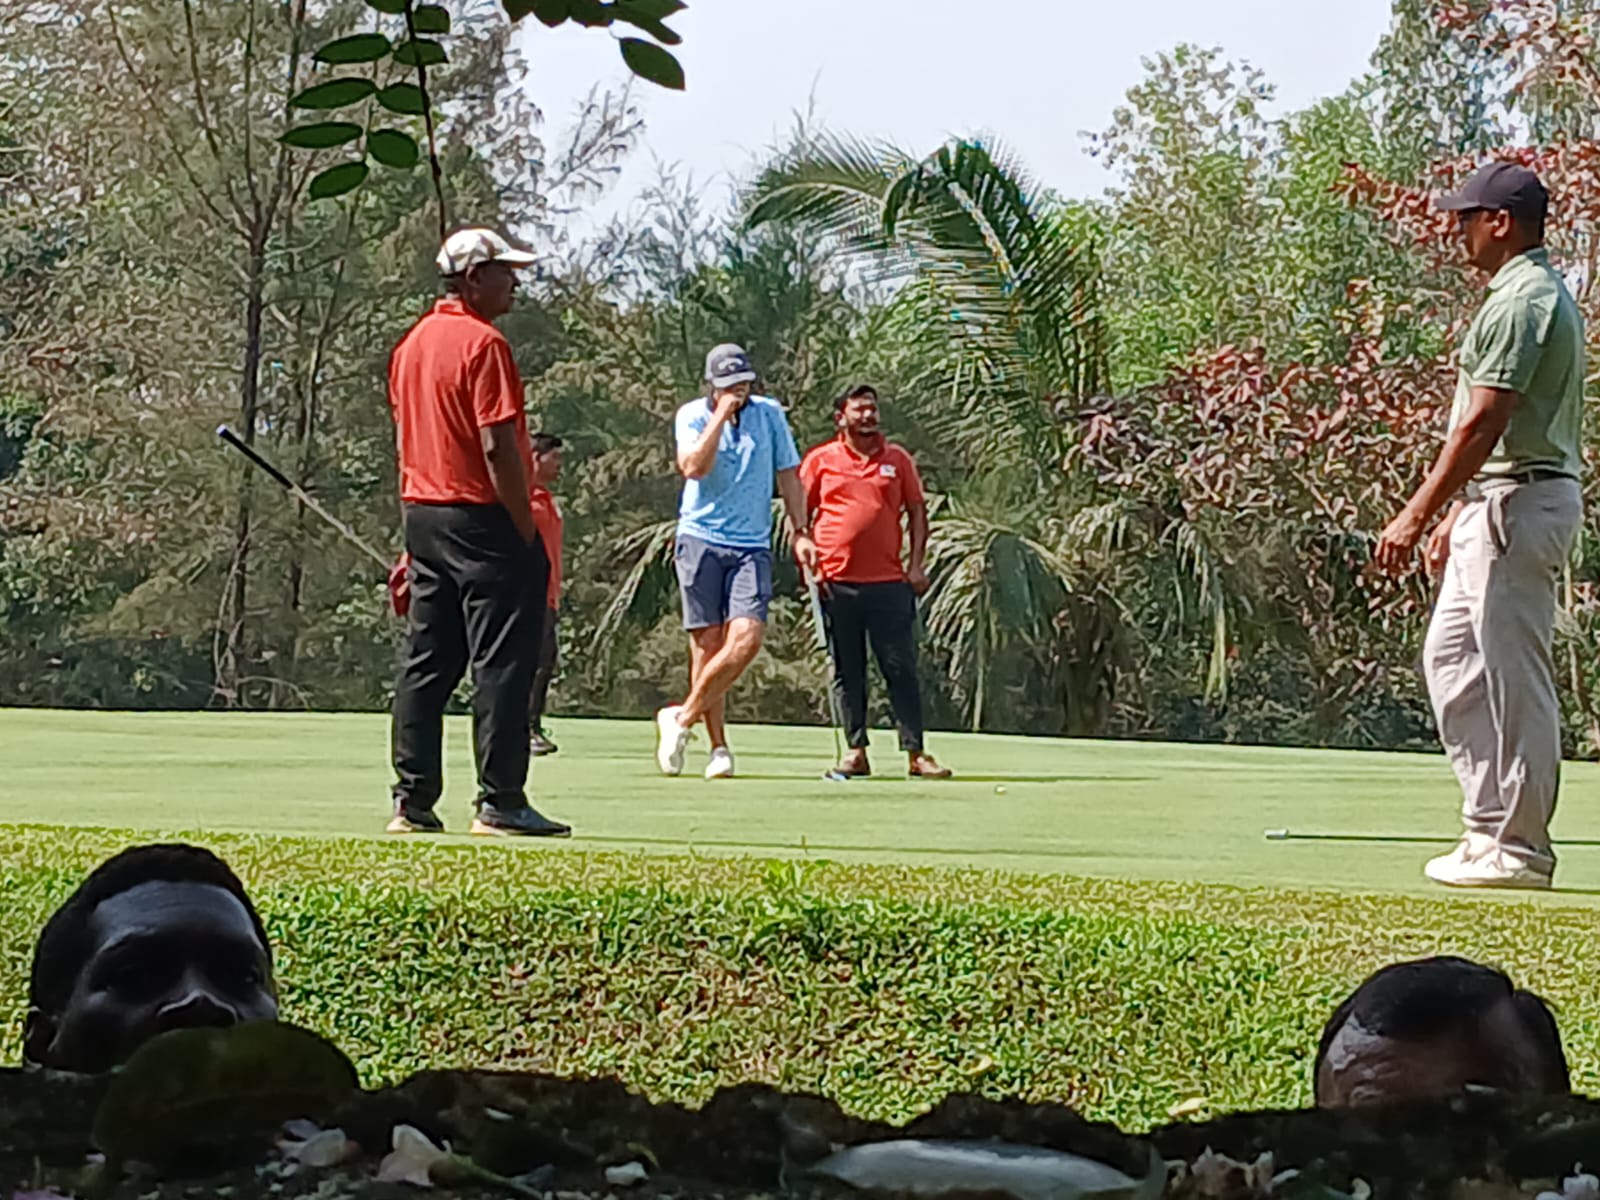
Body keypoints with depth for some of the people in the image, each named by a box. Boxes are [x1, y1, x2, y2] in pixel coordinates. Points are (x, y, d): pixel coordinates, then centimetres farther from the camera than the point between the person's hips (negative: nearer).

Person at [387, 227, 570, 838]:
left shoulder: (411, 344, 14)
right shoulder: (483, 345, -14)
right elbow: (498, 448, -19)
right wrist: (528, 530, -14)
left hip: (421, 514, 9)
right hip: (484, 519, -9)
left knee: (424, 663, 9)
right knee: (502, 665, -4)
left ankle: (412, 801, 10)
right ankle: (500, 803, -4)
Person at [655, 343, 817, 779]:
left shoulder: (770, 414, 7)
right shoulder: (692, 415, 0)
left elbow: (788, 475, 13)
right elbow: (693, 467, -17)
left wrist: (800, 532, 6)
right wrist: (722, 413, -16)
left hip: (752, 545, 2)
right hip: (701, 541, -2)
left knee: (746, 638, -16)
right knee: (708, 642, -2)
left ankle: (683, 717, -2)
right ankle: (718, 747, 5)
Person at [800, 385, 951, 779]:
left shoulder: (897, 460, 10)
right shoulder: (819, 460, 6)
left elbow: (917, 512, 12)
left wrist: (916, 564, 2)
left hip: (889, 582, 0)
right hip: (836, 582, 0)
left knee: (901, 668, -2)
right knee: (847, 671, 4)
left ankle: (915, 753, 1)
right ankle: (856, 751, 10)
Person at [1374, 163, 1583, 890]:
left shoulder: (1521, 302, -16)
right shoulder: (1542, 293, 17)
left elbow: (1482, 424, -22)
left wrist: (1416, 514, -20)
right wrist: (1455, 516, 23)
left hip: (1518, 503, -11)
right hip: (1496, 503, 11)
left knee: (1514, 677, -5)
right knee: (1450, 656, 13)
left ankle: (1518, 846, 1)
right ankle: (1492, 822, 16)